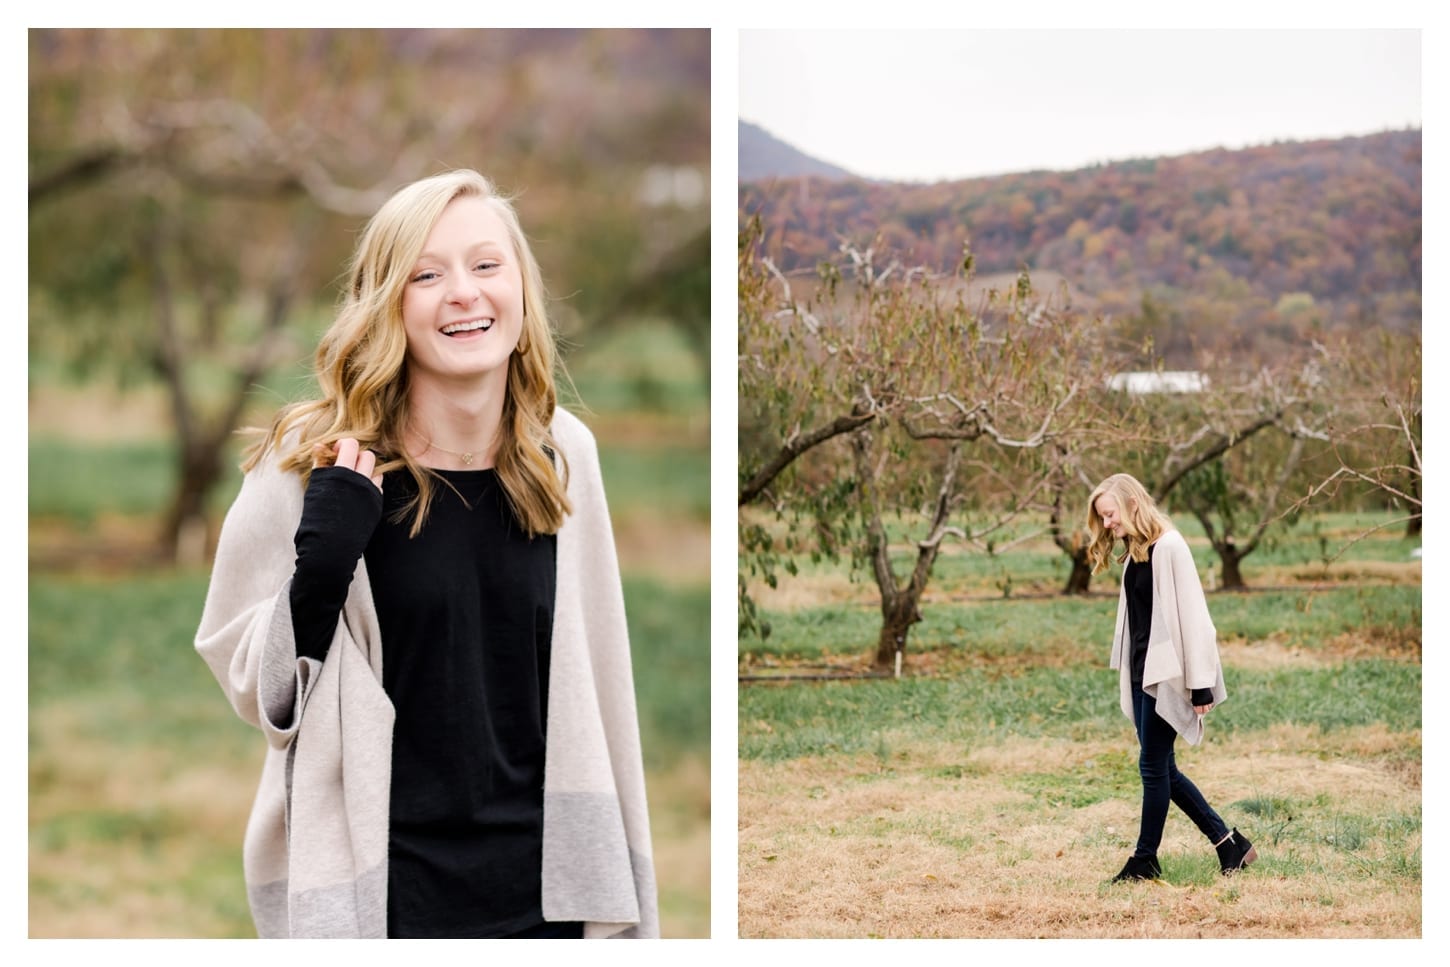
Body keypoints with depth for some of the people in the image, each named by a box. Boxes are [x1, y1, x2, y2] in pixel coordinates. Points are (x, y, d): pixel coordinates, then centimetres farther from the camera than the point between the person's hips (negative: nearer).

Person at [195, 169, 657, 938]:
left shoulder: (564, 454, 1)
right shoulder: (309, 462, -10)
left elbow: (594, 682, 8)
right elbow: (254, 687, -5)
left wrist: (622, 897, 9)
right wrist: (320, 569, -22)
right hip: (373, 898, -3)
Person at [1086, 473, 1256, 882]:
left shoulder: (1169, 548, -14)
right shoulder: (1134, 552, 12)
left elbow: (1191, 615, -16)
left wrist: (1200, 683, -18)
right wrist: (1127, 672, 10)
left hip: (1167, 674, -9)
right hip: (1142, 672, 9)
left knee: (1153, 765, -1)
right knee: (1162, 770, 9)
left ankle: (1146, 859, 10)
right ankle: (1229, 843, 16)